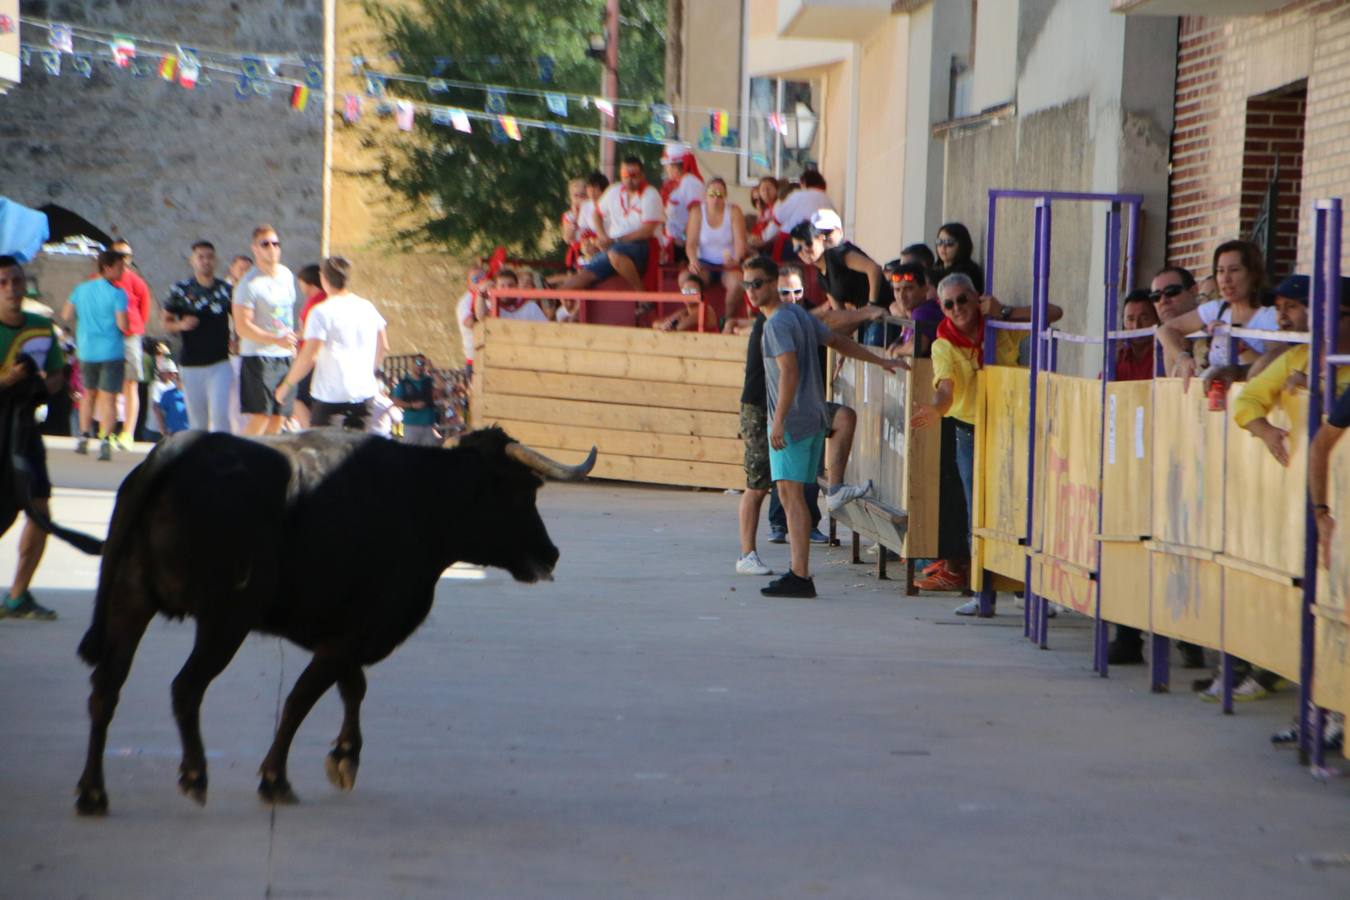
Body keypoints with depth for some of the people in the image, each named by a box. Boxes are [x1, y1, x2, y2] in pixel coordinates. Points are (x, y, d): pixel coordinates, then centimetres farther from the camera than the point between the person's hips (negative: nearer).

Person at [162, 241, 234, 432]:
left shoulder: (226, 290, 4)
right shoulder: (180, 290, 3)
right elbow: (164, 321, 7)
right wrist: (180, 325, -14)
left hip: (220, 363, -1)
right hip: (190, 364, 1)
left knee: (220, 415, -13)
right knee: (197, 421, 8)